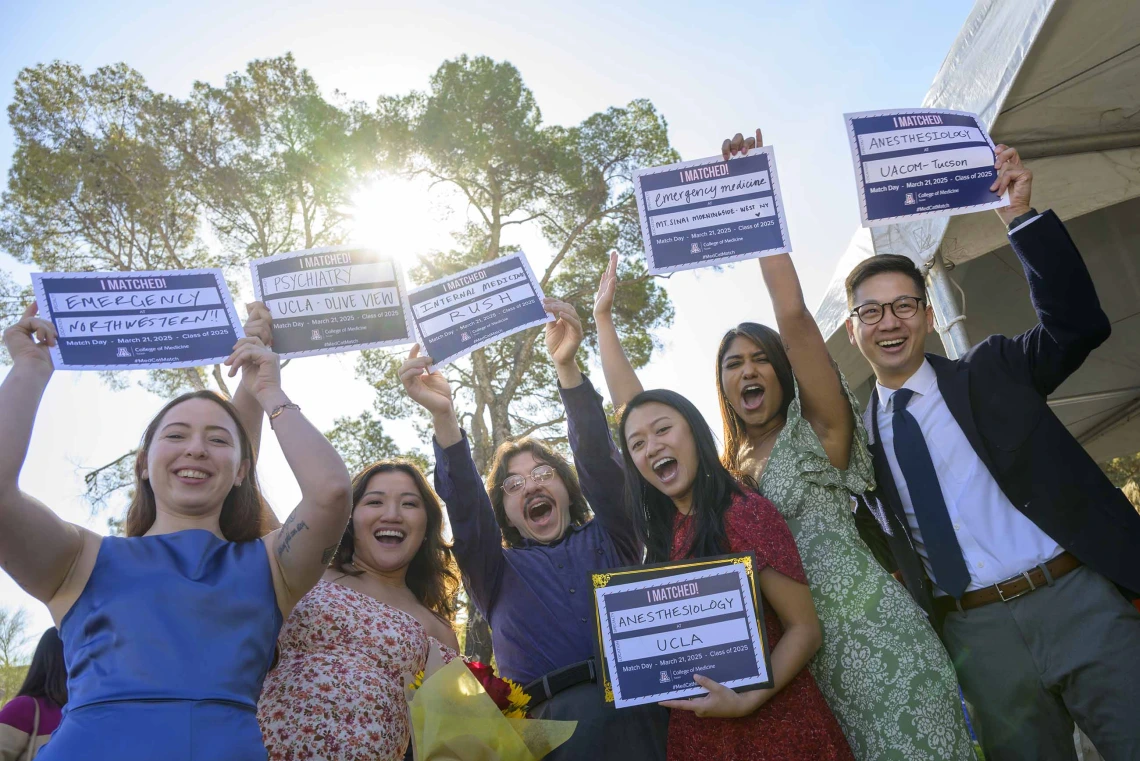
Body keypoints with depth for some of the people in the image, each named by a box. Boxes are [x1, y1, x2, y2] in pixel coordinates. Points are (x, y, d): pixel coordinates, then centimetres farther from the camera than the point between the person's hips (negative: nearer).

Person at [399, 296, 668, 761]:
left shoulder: (609, 542, 22)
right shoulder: (498, 572, 22)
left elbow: (599, 461, 8)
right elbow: (464, 506, 5)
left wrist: (567, 369, -4)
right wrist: (444, 418, -9)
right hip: (549, 716, 0)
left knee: (602, 712, -28)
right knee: (579, 714, -29)